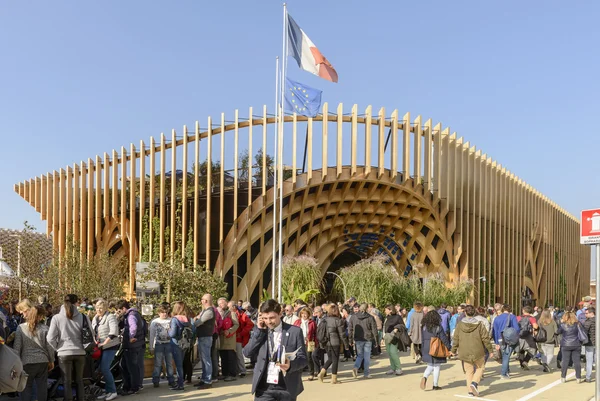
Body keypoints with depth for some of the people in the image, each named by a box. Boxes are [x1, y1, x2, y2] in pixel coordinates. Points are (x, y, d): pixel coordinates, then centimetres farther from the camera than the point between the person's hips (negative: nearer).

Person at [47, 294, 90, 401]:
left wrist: (57, 348, 10)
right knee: (79, 380, 16)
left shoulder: (57, 318, -5)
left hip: (64, 353, -1)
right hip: (80, 352, 1)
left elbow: (50, 339, -6)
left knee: (67, 382, 7)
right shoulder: (83, 317, -4)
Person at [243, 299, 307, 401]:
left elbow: (303, 358, -2)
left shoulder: (295, 331, -2)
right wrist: (259, 331, -8)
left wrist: (291, 365, -24)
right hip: (264, 387, 1)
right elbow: (247, 353, -3)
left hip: (287, 388, -1)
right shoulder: (258, 331, 7)